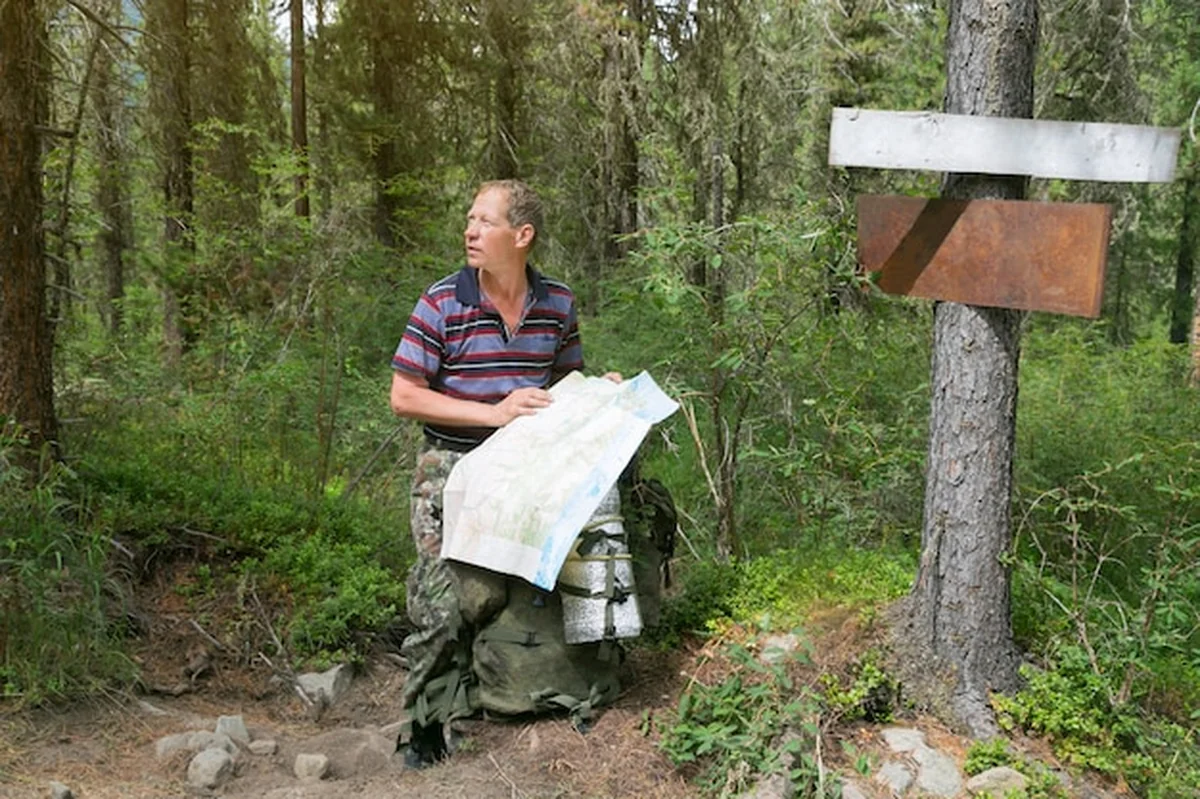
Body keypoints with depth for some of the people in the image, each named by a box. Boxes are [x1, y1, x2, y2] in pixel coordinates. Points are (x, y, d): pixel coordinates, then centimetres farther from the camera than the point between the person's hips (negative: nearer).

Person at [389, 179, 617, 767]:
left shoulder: (557, 303, 3)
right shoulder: (442, 303, -10)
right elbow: (404, 396, -11)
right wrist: (494, 413, -18)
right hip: (451, 473, -3)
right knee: (443, 602, -7)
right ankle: (427, 725, 11)